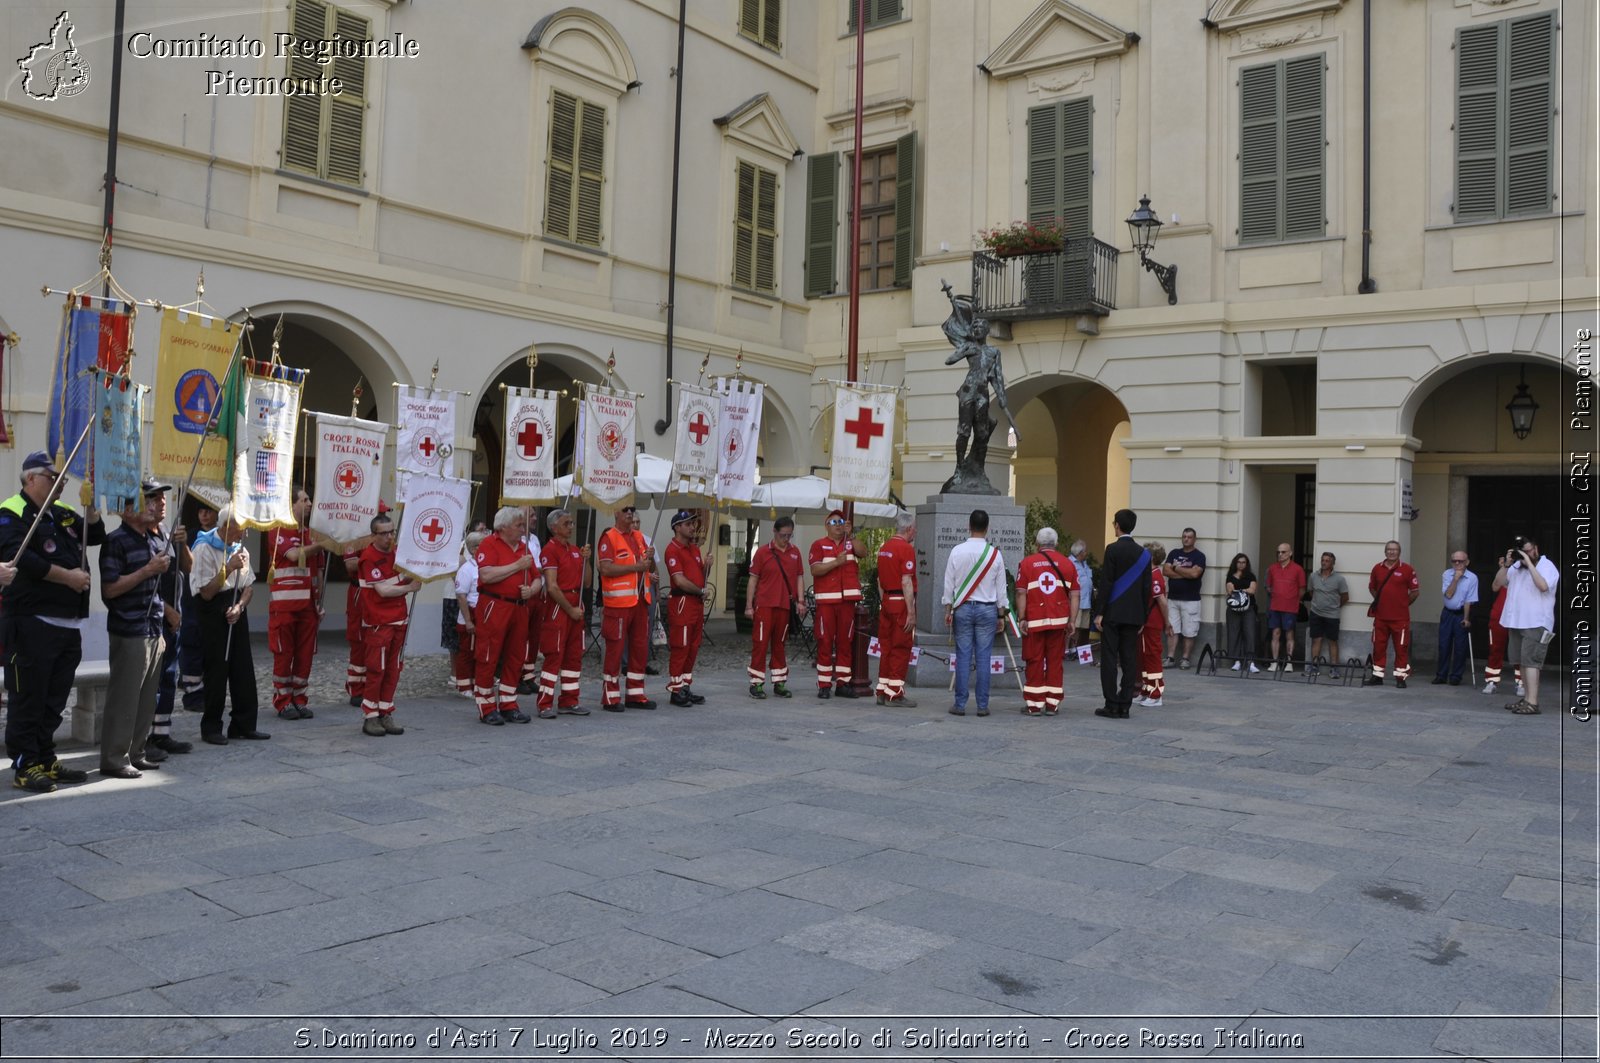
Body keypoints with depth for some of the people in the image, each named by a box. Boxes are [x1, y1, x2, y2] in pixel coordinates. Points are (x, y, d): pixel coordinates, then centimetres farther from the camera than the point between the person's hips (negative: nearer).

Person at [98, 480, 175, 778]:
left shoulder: (157, 539, 13)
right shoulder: (117, 541, -10)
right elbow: (109, 589, -16)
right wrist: (149, 569, -18)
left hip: (154, 631, 8)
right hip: (129, 632, -8)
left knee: (147, 699, 12)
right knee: (124, 698, -4)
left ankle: (135, 754, 20)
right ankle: (114, 759, 3)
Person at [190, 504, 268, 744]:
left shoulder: (240, 549, 9)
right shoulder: (204, 548, -12)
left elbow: (249, 586, 11)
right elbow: (206, 592, -14)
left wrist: (239, 606, -7)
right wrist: (229, 568, -19)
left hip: (236, 612, 6)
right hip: (214, 613, -6)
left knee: (243, 670, 6)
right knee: (217, 670, -2)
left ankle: (244, 725, 14)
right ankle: (211, 727, 10)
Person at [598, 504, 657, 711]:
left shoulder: (639, 536, 15)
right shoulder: (609, 537, -7)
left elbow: (651, 569, 20)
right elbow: (605, 569, -19)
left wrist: (650, 559, -2)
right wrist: (636, 566, -19)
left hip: (640, 601, 7)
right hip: (618, 603, -7)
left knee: (640, 647, 10)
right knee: (615, 648, -2)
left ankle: (635, 694, 19)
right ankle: (610, 697, 5)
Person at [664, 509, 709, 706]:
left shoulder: (694, 548, 17)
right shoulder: (673, 549, -10)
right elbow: (680, 580, -17)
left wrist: (706, 565, 1)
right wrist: (701, 591, -5)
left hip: (697, 603, 9)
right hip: (681, 603, -9)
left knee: (693, 648, 12)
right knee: (679, 648, -4)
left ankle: (686, 687, 20)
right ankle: (676, 691, 3)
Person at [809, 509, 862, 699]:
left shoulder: (850, 543, 13)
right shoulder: (819, 545, 6)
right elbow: (815, 570, -7)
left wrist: (851, 535, -17)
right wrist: (836, 562, -16)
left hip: (848, 599, 2)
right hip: (826, 600, -2)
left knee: (846, 642, 4)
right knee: (825, 642, -3)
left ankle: (842, 683, 10)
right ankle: (824, 685, 1)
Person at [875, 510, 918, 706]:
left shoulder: (884, 547, 13)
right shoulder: (906, 548, -13)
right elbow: (906, 582, -18)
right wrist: (911, 613, -17)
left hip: (886, 601, 8)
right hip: (901, 602, -8)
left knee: (886, 646, 11)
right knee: (901, 648, -2)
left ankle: (882, 691, 15)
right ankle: (895, 693, -1)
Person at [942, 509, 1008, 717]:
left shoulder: (957, 551, -4)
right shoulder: (995, 553, -3)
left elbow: (949, 583, 0)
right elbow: (1001, 587, 2)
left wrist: (948, 610, 10)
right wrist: (1001, 614, 11)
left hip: (963, 608, 0)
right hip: (987, 609, 0)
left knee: (963, 657, 3)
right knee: (983, 659, 3)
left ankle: (960, 704, 5)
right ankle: (982, 705, 4)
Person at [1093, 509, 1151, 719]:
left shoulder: (1113, 549, -9)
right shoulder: (1143, 553, 8)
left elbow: (1106, 582, -12)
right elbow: (1146, 588, 8)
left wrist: (1099, 612, -9)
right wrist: (1143, 616, 14)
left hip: (1113, 613, -5)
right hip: (1134, 614, 5)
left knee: (1109, 659, -2)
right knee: (1129, 660, 6)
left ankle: (1111, 706, -2)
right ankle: (1124, 706, 8)